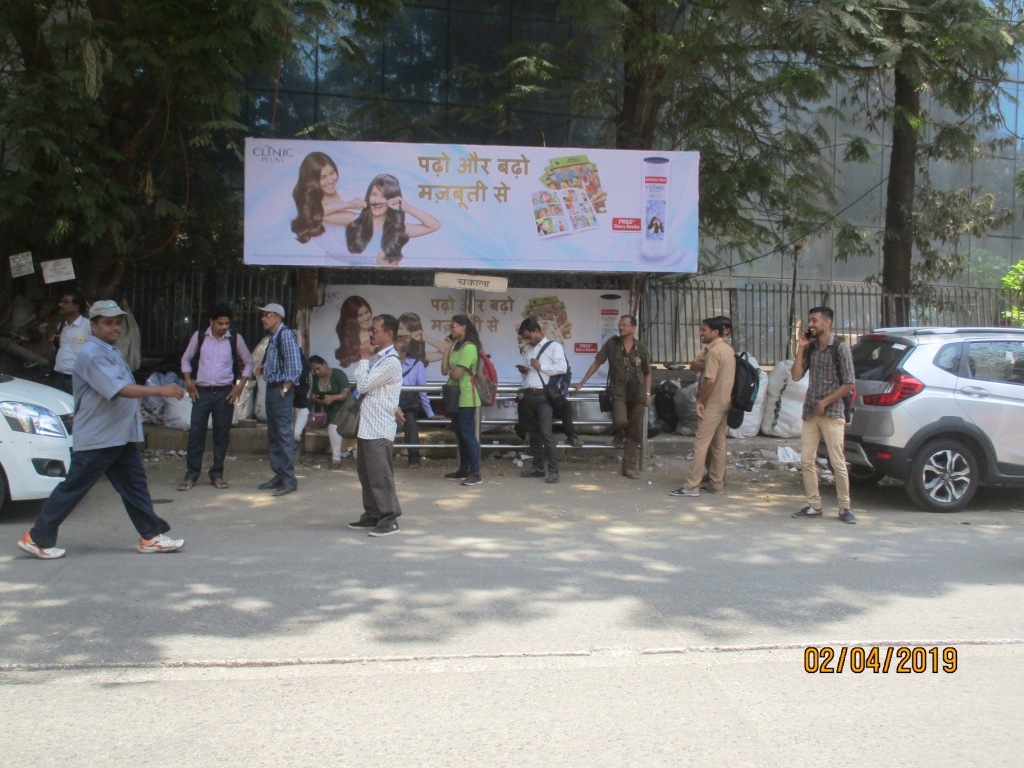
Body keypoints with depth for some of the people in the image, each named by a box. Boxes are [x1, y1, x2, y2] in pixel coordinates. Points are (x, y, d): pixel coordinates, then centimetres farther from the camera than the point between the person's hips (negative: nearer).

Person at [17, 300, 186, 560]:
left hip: (121, 435, 9)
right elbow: (119, 389, -28)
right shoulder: (93, 354, -18)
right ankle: (38, 538, 11)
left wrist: (134, 411, 21)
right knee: (73, 488, -1)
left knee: (135, 486, 8)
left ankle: (151, 536, 13)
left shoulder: (110, 352, 15)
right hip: (97, 438, -9)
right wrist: (160, 390, -33)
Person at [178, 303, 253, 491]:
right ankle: (191, 475, 6)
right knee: (196, 432, -1)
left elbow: (248, 362, 9)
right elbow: (186, 359, 12)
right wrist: (189, 381, 1)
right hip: (202, 392, 0)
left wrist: (240, 385, 0)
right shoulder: (199, 337, 2)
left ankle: (217, 474, 15)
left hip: (225, 393, 0)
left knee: (222, 434, 4)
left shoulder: (235, 338, 1)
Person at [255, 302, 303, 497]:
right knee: (273, 435, 12)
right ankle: (279, 476, 19)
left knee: (284, 434, -9)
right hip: (271, 388, 10)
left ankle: (289, 479, -5)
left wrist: (285, 388, -17)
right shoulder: (273, 337, 16)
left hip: (281, 390, -10)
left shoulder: (286, 335, -12)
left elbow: (295, 366, -18)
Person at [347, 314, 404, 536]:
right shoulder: (375, 358, 15)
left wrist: (364, 358, -8)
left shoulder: (391, 362, -14)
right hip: (367, 425, 10)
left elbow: (363, 385, -17)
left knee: (380, 474, -6)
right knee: (366, 472, 14)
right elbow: (362, 386, 16)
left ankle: (389, 520, 1)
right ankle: (372, 516, 24)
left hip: (379, 428, -10)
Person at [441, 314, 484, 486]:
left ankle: (475, 474, -7)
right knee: (460, 435, 14)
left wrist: (451, 372, 3)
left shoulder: (469, 347, -15)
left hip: (466, 398, -9)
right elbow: (444, 370, 9)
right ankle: (463, 470, 22)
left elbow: (456, 374, -20)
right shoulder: (456, 346, 15)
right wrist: (447, 349, 3)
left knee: (468, 435, -9)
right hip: (456, 397, 9)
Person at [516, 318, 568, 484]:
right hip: (528, 395, 7)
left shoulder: (553, 346, -1)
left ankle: (553, 471, -11)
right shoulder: (527, 350, 20)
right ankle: (538, 467, 20)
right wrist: (523, 370, 6)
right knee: (533, 433, 11)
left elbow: (562, 367, -12)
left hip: (543, 396, -7)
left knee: (546, 433, -13)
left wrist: (541, 367, -14)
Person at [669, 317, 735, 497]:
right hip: (725, 402, 9)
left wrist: (700, 401, -14)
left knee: (701, 443, -8)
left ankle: (691, 486, -9)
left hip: (712, 405, -9)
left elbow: (710, 380, -23)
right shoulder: (728, 349, 13)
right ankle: (717, 483, 16)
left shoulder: (714, 350, -16)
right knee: (719, 444, 12)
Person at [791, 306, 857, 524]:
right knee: (807, 461, 4)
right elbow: (796, 376, 2)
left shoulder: (840, 348, -6)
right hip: (810, 413, 6)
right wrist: (800, 349, -2)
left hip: (831, 413, -6)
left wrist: (825, 402, -11)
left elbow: (849, 384, -8)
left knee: (838, 463, -4)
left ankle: (844, 508, 5)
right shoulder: (810, 348, 10)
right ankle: (814, 505, 13)